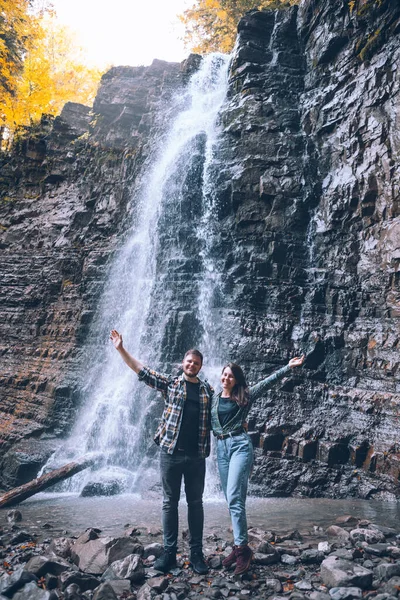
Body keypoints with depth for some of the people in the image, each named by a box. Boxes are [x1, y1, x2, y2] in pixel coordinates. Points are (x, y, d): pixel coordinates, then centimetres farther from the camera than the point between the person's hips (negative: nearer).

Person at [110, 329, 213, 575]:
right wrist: (121, 349, -6)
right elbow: (142, 370, 0)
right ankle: (169, 552, 18)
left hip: (196, 456, 1)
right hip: (171, 452, -1)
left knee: (195, 502, 9)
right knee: (170, 502, 7)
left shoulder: (208, 390, 9)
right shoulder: (170, 383, 3)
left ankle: (197, 553, 20)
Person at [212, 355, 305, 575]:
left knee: (234, 497, -14)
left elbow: (267, 382, -5)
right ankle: (239, 546, 19)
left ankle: (242, 548, -7)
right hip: (221, 447, 5)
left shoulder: (244, 396, 0)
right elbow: (209, 422, 20)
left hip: (240, 445, -5)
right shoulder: (214, 399, 11)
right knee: (232, 499, 10)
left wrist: (289, 367, -10)